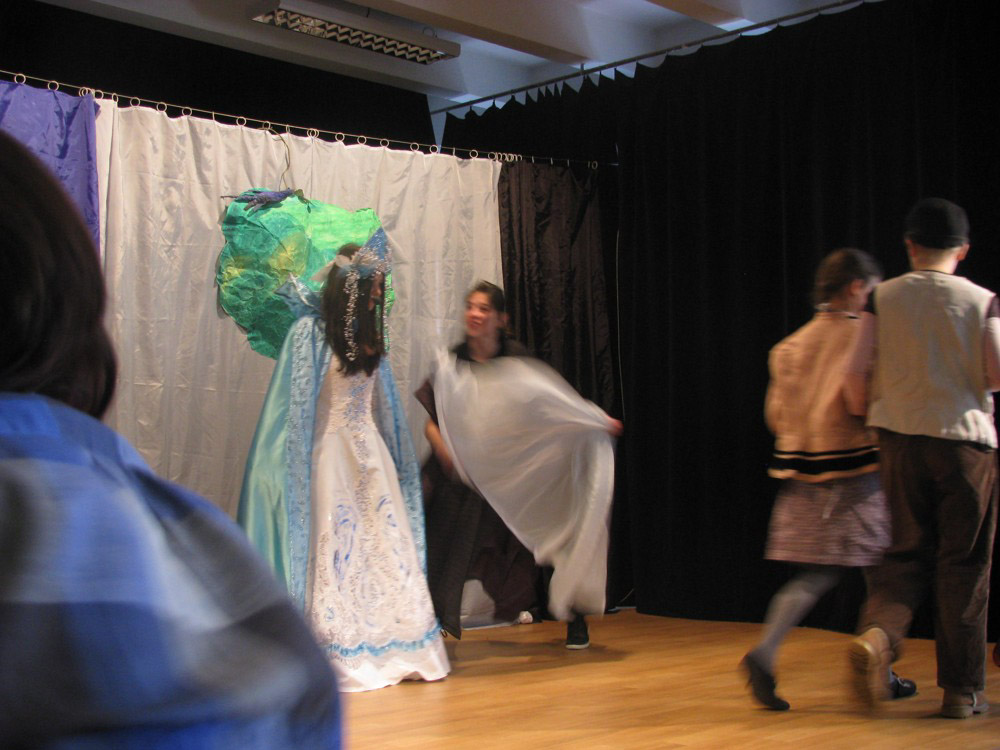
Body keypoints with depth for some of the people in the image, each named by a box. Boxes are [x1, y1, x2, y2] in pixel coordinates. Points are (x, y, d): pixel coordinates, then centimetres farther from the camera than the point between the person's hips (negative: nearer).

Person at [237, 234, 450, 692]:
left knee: (385, 549, 4)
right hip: (331, 454, -6)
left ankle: (392, 649, 10)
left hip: (371, 454, 6)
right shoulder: (311, 332, -7)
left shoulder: (368, 335, 12)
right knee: (334, 553, -4)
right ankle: (341, 656, 2)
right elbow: (296, 410, -8)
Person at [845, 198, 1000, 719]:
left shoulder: (883, 297, 2)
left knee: (907, 552, 12)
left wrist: (864, 415, 15)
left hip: (900, 436, 2)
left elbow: (858, 373, -3)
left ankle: (877, 633, -17)